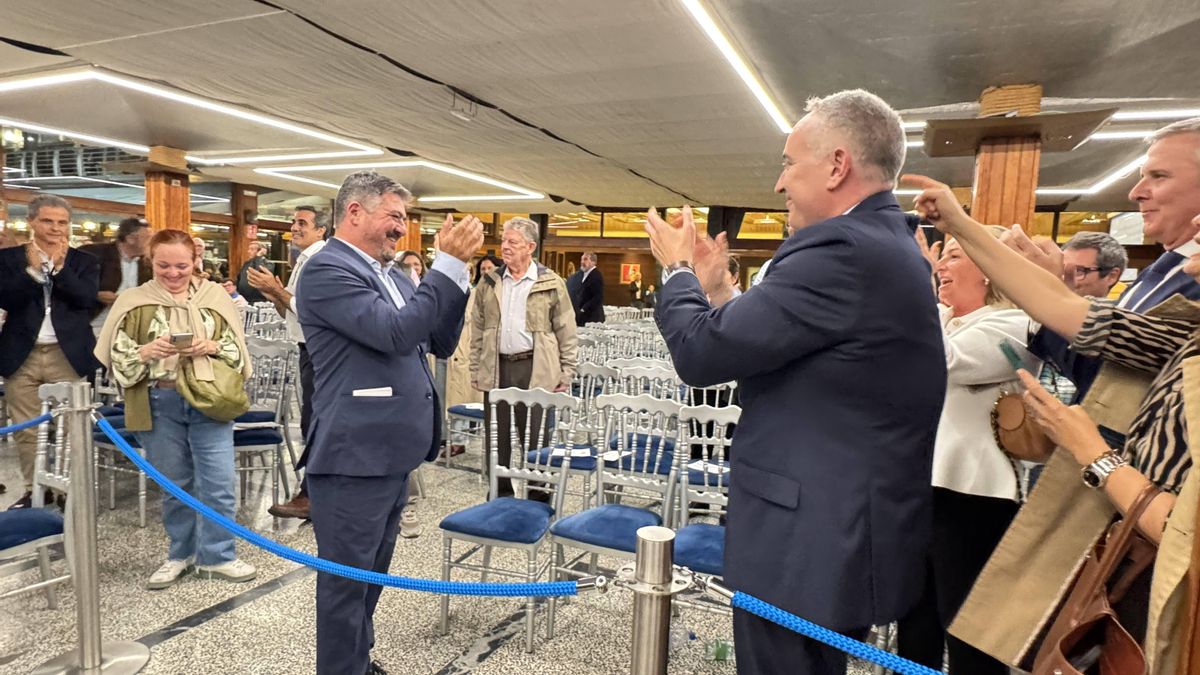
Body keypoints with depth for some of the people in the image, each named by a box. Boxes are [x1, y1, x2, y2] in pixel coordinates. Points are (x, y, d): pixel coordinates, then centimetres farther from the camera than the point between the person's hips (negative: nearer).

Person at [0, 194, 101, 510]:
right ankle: (34, 490, 22)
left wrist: (59, 267, -13)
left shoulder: (84, 261, 4)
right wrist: (32, 269, -15)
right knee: (26, 431, 10)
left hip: (67, 356, -1)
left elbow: (87, 298, -10)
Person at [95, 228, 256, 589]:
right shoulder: (133, 302, 3)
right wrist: (148, 351, -18)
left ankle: (217, 555, 16)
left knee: (218, 483, 0)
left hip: (209, 400, 0)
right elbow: (118, 358, 1)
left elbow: (237, 349, 3)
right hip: (160, 405, 1)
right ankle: (181, 554, 30)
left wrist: (211, 347, -16)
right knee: (173, 484, 13)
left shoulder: (215, 296, 3)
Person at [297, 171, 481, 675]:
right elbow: (395, 333, -26)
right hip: (353, 456, -9)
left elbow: (442, 342, 9)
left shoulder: (392, 275, 12)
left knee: (371, 572, 22)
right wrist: (448, 264, -22)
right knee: (346, 578, 7)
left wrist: (456, 267, -1)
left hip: (390, 453, 9)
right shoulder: (328, 269, -14)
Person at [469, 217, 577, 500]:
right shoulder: (489, 283, 9)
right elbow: (477, 330, 11)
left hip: (535, 370, -3)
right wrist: (475, 370, 7)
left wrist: (566, 373, -5)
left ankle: (538, 496, 20)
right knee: (496, 436, 11)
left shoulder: (551, 283, -2)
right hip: (496, 369, 4)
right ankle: (500, 495, 26)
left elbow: (567, 333, -1)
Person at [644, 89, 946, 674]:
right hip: (847, 534, 10)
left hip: (809, 545, -10)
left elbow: (701, 353, -21)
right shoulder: (887, 246, 9)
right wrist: (715, 291, 10)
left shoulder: (841, 250, -23)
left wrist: (678, 271, -3)